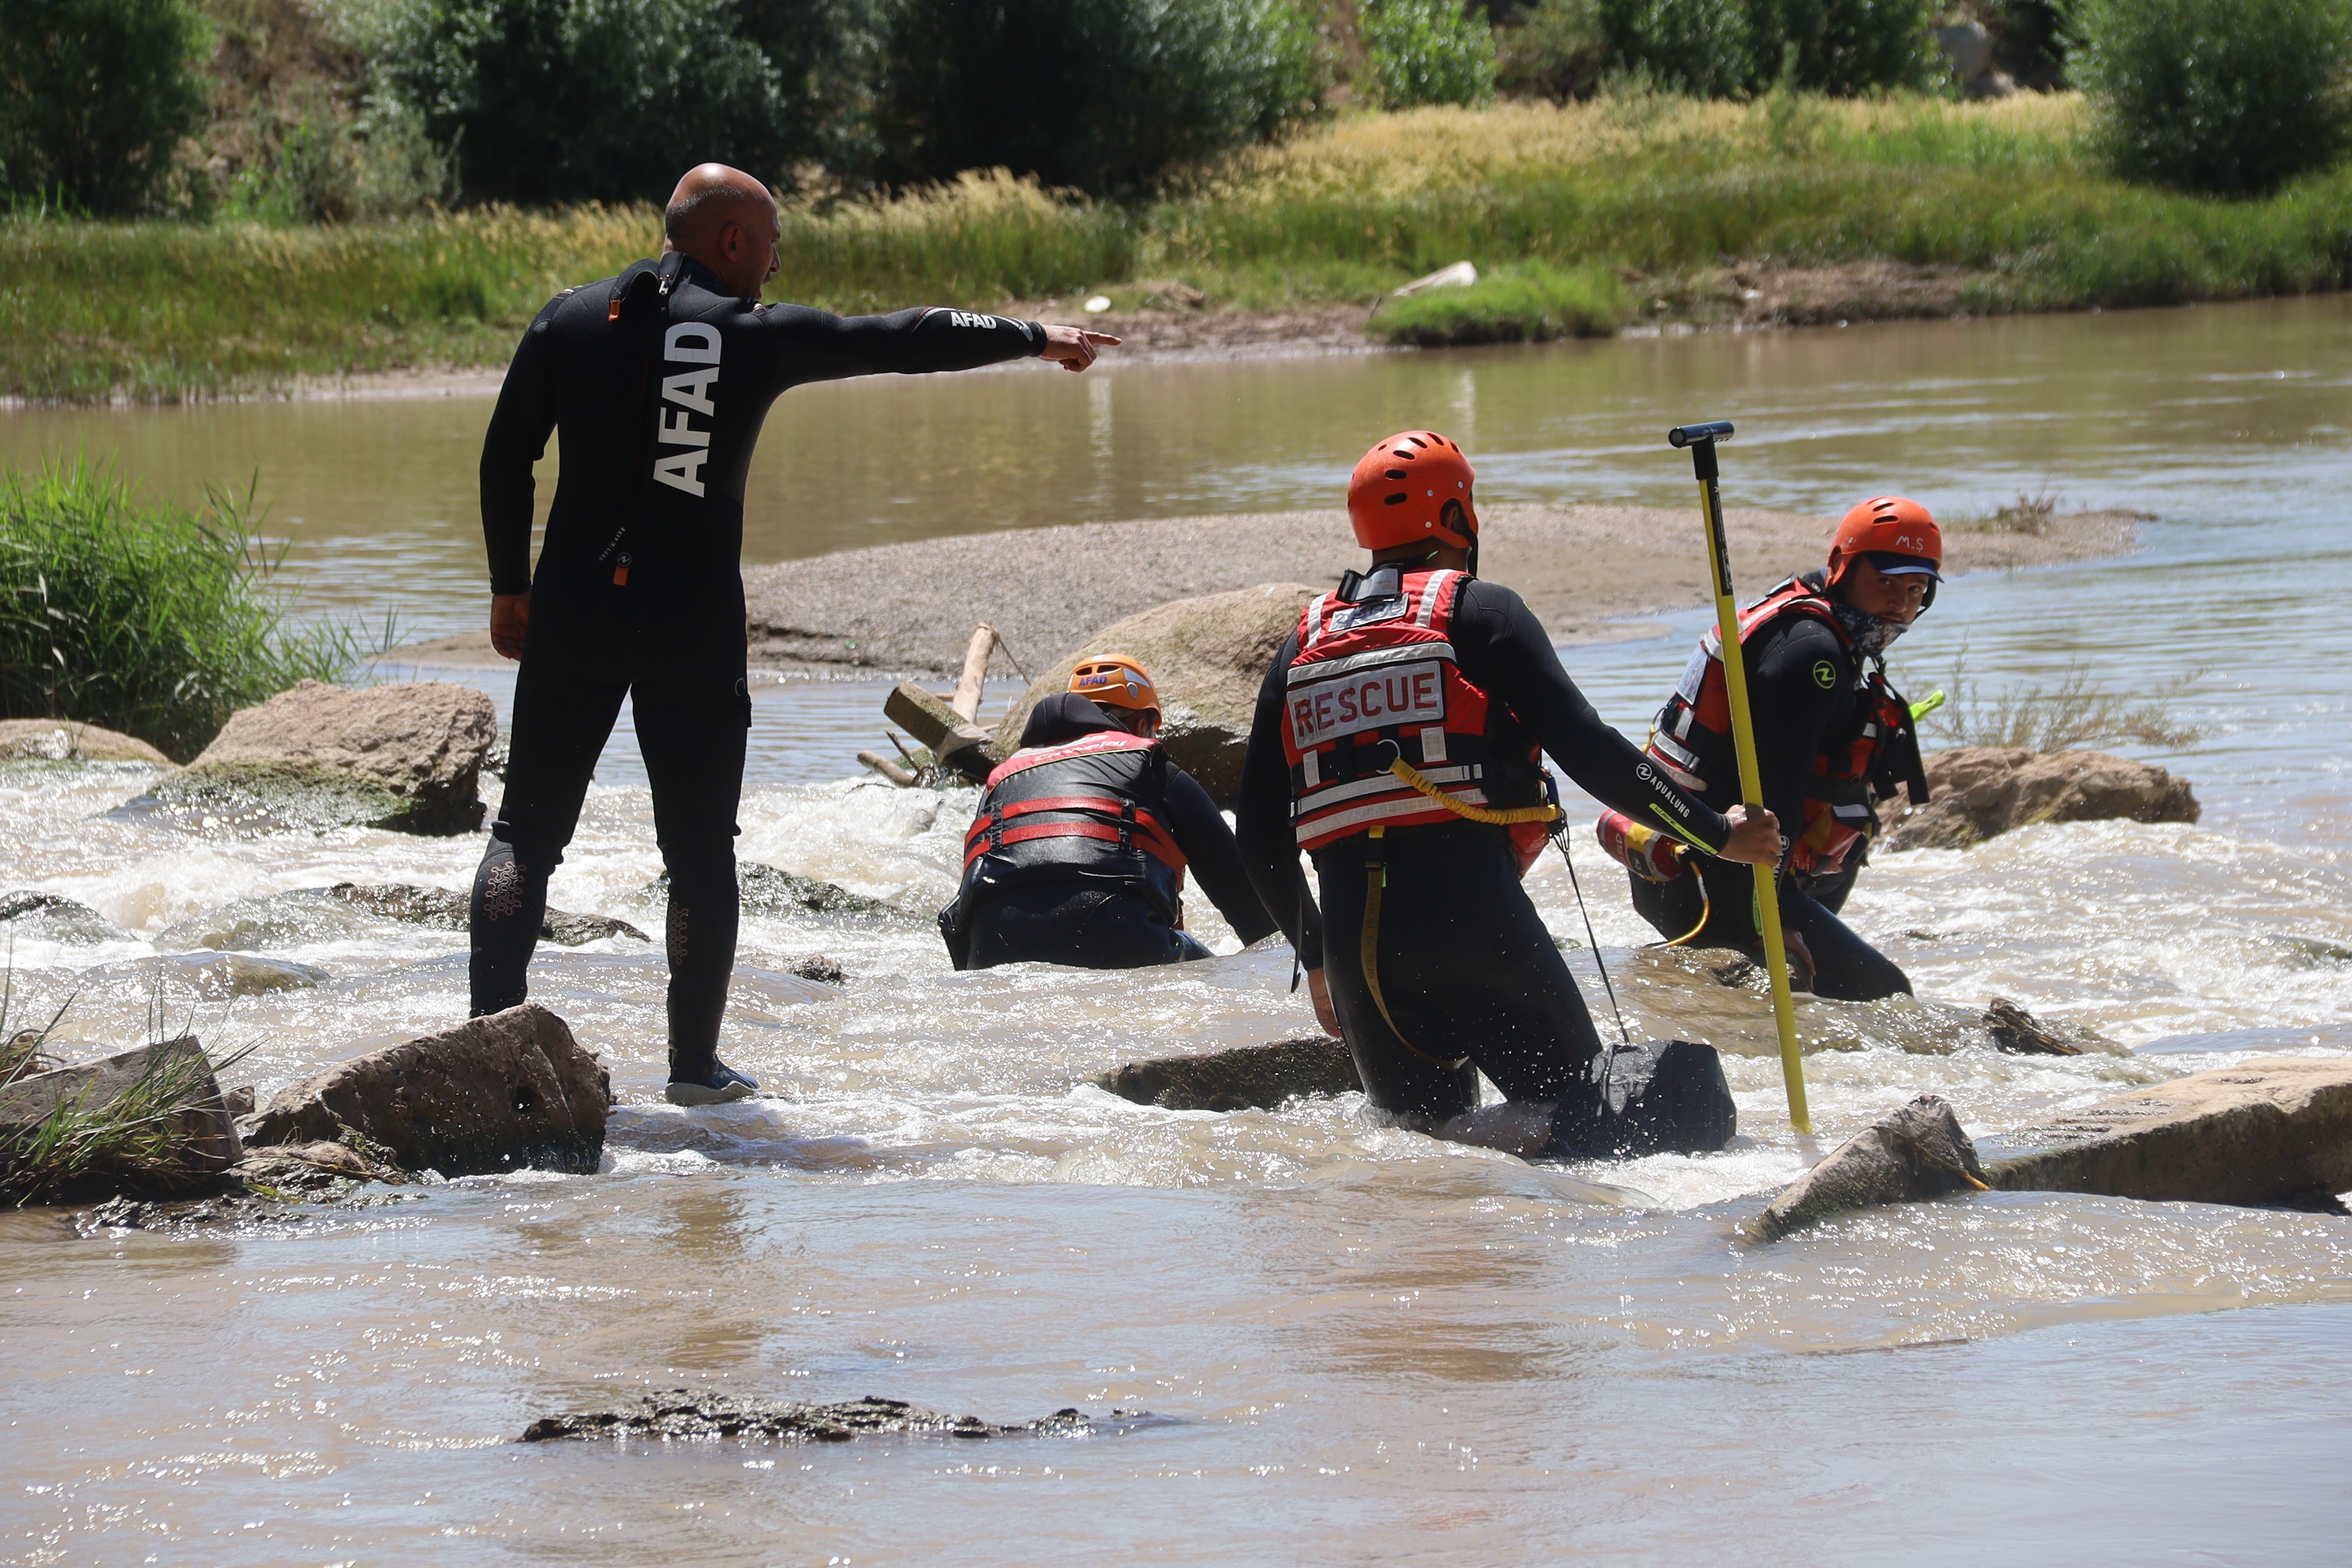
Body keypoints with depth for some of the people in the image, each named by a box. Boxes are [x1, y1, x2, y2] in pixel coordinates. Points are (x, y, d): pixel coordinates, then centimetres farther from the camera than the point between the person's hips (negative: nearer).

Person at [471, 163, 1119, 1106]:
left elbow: (505, 460, 8)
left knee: (525, 834, 7)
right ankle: (695, 1066, 6)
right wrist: (1036, 339, 19)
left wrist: (511, 587, 18)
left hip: (572, 613, 2)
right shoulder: (761, 336, -2)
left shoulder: (569, 321, 6)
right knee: (700, 851, 7)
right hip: (693, 629, -2)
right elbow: (911, 340, 6)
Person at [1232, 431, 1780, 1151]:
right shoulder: (1478, 610, 4)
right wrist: (1718, 833, 2)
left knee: (1427, 1136, 18)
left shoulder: (1302, 644, 19)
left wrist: (1316, 957, 31)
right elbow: (1587, 750, -5)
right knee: (1579, 1116, 0)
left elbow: (1259, 837, 19)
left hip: (1351, 932, 5)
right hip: (1470, 909, -5)